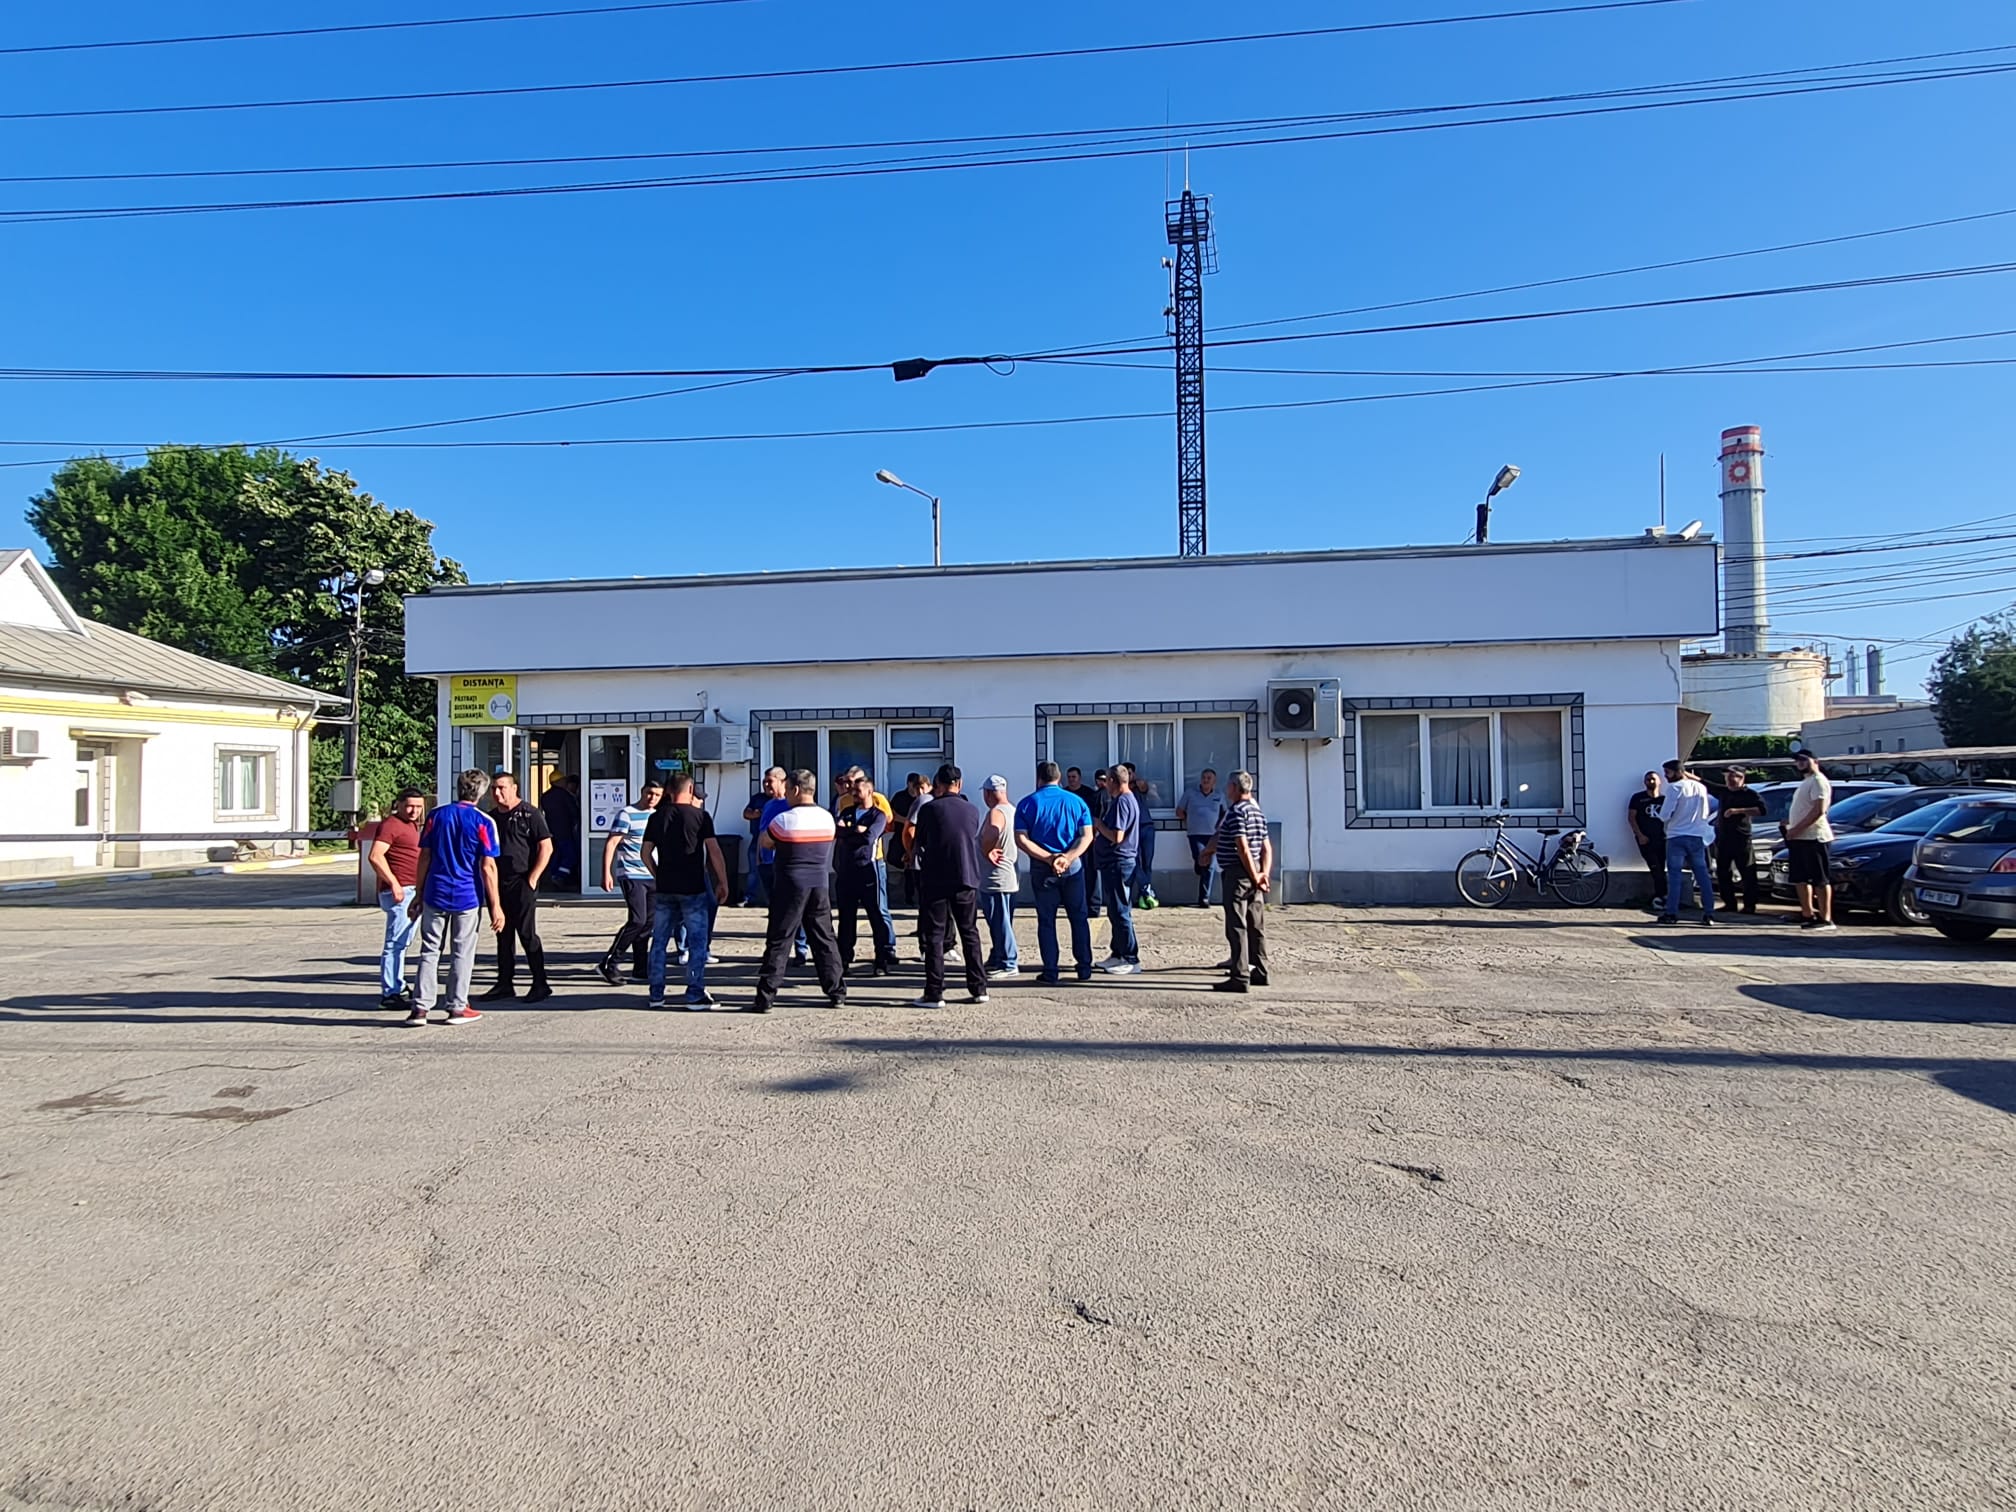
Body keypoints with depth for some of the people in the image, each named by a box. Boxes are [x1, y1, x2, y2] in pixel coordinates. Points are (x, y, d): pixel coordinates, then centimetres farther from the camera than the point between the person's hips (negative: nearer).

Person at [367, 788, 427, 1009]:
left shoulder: (411, 825, 19)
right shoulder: (391, 824, -11)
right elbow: (375, 856, -22)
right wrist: (393, 883, -24)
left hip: (412, 891, 10)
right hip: (399, 891, -10)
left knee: (402, 942, 17)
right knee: (395, 942, -9)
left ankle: (398, 987, 27)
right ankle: (390, 993, -7)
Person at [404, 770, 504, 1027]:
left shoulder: (436, 815, 4)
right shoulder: (483, 822, -5)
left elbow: (424, 857, 5)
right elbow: (488, 867, -8)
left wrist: (418, 894, 13)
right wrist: (495, 906, -5)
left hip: (435, 894, 3)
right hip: (468, 897, -3)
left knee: (429, 951, 8)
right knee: (462, 953, 7)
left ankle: (421, 1008, 6)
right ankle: (457, 1007, 13)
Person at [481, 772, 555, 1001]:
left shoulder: (530, 814, -6)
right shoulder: (492, 817, 13)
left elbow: (546, 848, -10)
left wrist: (532, 878, -14)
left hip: (521, 884, -6)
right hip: (497, 884, 7)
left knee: (527, 934, -5)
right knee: (503, 935, 11)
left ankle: (540, 984, 2)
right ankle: (505, 984, 17)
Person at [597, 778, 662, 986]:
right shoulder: (626, 814, -8)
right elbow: (611, 843, -12)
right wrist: (606, 873, -19)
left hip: (652, 876, 7)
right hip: (631, 875, -7)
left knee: (649, 922, 7)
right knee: (637, 921, -15)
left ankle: (640, 969, 15)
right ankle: (608, 964, -7)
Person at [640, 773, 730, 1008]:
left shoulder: (657, 817, 6)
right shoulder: (700, 815, -5)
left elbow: (645, 852, 8)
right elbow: (714, 851, -9)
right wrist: (723, 883, -4)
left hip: (665, 889, 4)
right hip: (693, 888, -4)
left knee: (659, 942, 12)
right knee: (698, 941, 3)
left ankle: (656, 994, 16)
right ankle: (695, 995, 2)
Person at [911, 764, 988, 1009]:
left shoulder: (928, 809, -8)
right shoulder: (972, 810, 2)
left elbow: (921, 841, 4)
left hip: (936, 880, -3)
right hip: (967, 878, 3)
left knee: (934, 935, 2)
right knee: (970, 933, 13)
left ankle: (934, 993, -1)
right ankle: (979, 988, 15)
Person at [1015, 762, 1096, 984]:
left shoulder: (1027, 804, -1)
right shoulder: (1076, 801, 3)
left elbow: (1021, 840, -10)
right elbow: (1087, 836, -6)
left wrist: (1049, 857, -14)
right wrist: (1067, 857, -15)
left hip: (1041, 869, -1)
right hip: (1073, 867, 1)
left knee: (1046, 920, 6)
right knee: (1078, 917, 12)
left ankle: (1050, 972, 6)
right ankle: (1085, 969, 14)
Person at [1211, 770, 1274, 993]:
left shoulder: (1235, 813, -14)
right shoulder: (1257, 812, 15)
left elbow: (1243, 848, -21)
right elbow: (1267, 848, 12)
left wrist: (1255, 876, -17)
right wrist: (1264, 873, 3)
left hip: (1238, 873, -9)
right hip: (1252, 874, 9)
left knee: (1236, 926, -7)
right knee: (1256, 925, 14)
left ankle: (1240, 977, -8)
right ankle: (1260, 972, 21)